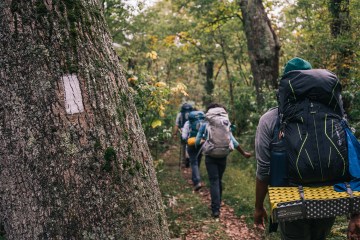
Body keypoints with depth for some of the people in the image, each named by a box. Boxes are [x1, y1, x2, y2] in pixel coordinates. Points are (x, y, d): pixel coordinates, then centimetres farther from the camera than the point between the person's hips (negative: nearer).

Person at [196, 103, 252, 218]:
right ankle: (218, 203, 33)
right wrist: (244, 153, 7)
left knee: (214, 181, -4)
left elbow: (197, 142, -1)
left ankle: (216, 209, -13)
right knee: (219, 180, 18)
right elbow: (233, 142, 0)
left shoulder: (205, 125, -2)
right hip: (222, 157, 2)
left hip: (210, 157, -2)